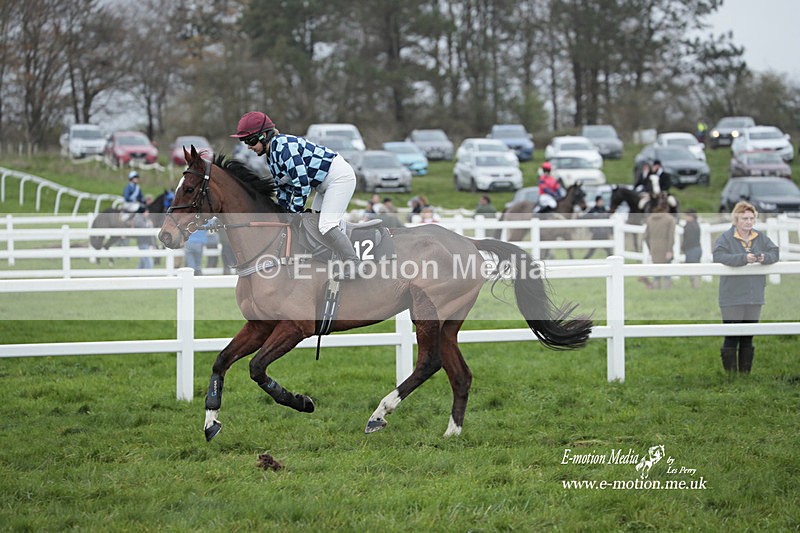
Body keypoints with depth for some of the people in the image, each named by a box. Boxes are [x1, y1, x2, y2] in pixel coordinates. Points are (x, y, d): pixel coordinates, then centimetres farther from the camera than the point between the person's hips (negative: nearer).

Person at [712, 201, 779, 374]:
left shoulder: (761, 238, 10)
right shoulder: (725, 238, -6)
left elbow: (775, 253, 5)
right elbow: (719, 256, -21)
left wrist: (764, 257, -18)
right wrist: (744, 258, -29)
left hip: (754, 297, 5)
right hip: (732, 298, -5)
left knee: (748, 339, 12)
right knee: (732, 338, -5)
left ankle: (745, 373, 20)